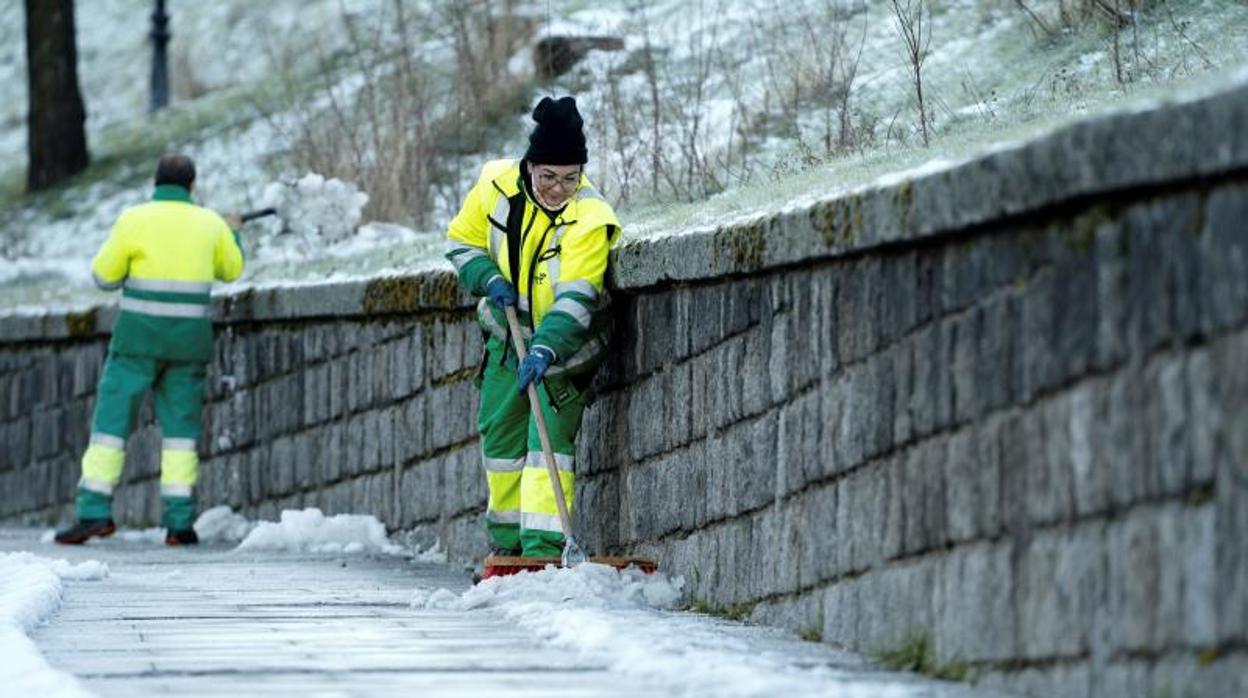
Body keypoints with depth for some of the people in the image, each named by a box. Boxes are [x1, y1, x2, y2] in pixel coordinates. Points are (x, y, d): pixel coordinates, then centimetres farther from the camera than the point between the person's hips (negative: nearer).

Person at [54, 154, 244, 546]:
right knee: (180, 427, 9)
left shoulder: (134, 220, -8)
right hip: (188, 337, 3)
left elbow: (103, 275, -1)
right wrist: (233, 234, 41)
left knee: (112, 420, 0)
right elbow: (231, 270, 20)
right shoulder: (210, 224, 2)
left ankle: (95, 512, -10)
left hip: (141, 335, -3)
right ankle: (179, 522, 1)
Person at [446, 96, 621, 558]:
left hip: (565, 346, -5)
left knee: (550, 437, -16)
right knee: (500, 436, 11)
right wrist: (488, 278, -16)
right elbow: (462, 240, 3)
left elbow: (576, 299, -35)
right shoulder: (497, 184, -13)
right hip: (508, 337, 5)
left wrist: (547, 349, -47)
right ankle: (507, 543, 25)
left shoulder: (590, 220, -27)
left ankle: (544, 548, -18)